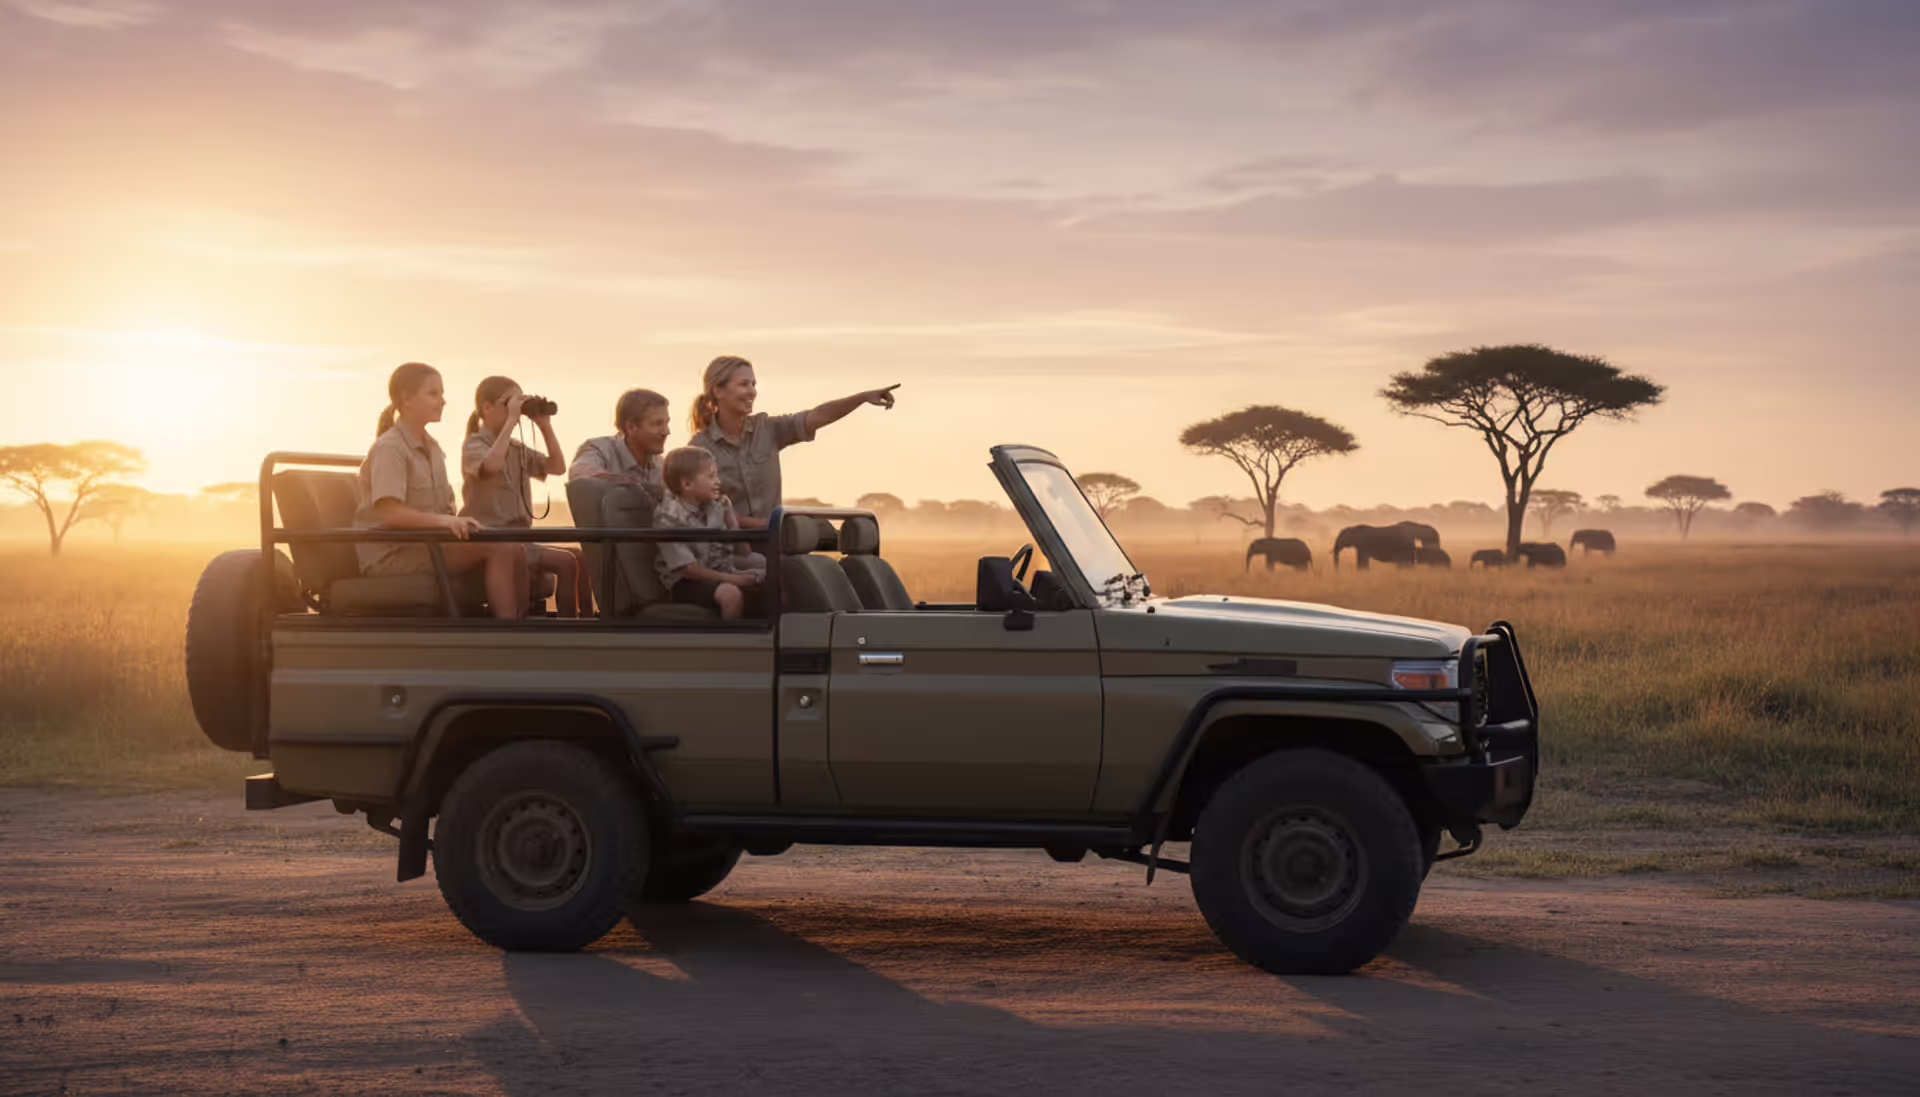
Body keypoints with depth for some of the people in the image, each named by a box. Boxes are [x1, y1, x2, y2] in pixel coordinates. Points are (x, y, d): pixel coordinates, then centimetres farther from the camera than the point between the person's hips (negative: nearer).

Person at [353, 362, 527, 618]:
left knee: (514, 552, -12)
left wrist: (457, 522, -5)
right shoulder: (389, 448, -9)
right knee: (497, 550, -23)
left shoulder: (431, 448, 18)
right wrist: (443, 520, -31)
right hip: (390, 553, -8)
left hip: (427, 546, 8)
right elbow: (389, 512, -21)